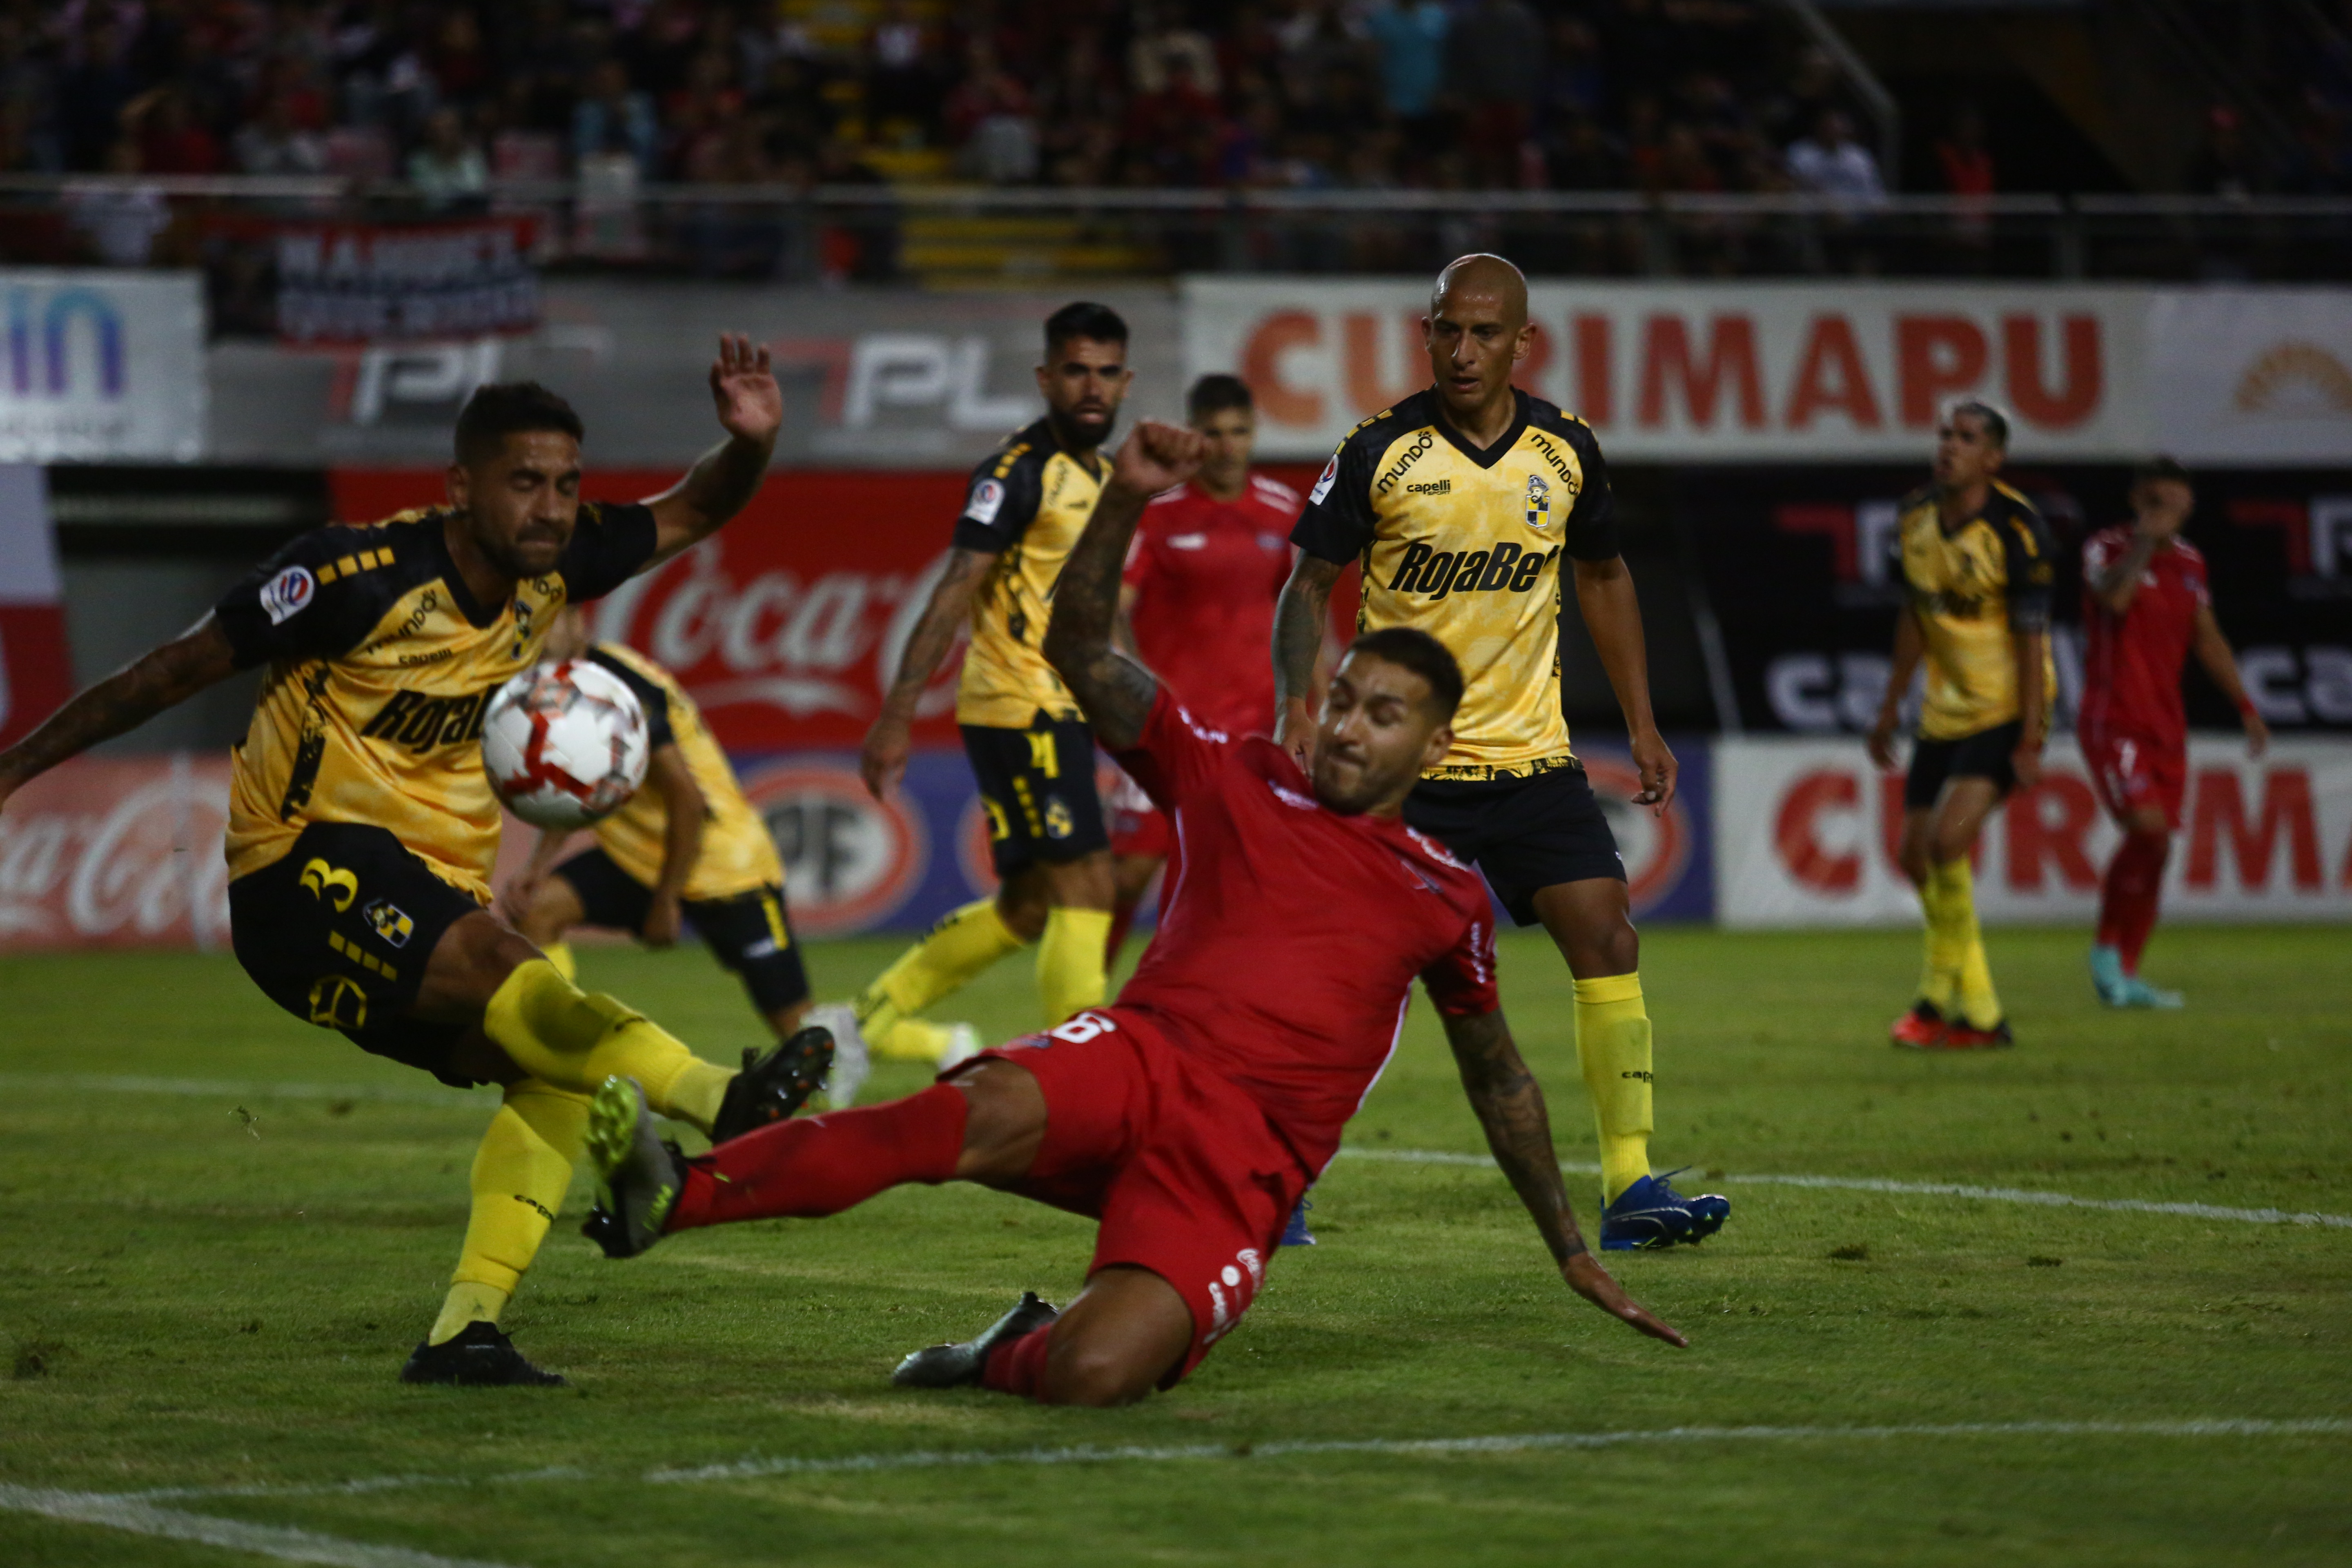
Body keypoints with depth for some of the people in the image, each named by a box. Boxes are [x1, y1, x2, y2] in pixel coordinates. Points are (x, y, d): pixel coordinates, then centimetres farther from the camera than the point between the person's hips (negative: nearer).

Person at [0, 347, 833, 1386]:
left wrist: (751, 443, -10)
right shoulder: (358, 576, -15)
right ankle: (724, 1100, -48)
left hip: (433, 893, 8)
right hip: (304, 872, -8)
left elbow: (694, 512, 14)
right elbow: (178, 671, -8)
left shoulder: (550, 571, 4)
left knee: (556, 1071, -14)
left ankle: (463, 1331, -17)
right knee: (503, 971, -33)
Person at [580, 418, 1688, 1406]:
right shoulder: (1236, 781, 15)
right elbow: (1080, 651, 6)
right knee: (993, 1111, -39)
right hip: (1145, 1053, 0)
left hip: (1242, 1161, 0)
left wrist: (1570, 1251, 34)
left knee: (1094, 1375, -30)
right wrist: (1127, 501, -9)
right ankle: (673, 1195, -50)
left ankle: (1013, 1353, 7)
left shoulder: (1446, 898, 17)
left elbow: (1497, 1073, 30)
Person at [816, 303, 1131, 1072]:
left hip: (1062, 715, 9)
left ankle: (869, 1017, 23)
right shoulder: (1017, 472, -12)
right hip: (1019, 711, -9)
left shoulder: (1101, 478, 15)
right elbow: (955, 593, -17)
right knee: (1084, 887, -13)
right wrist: (897, 714, -22)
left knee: (1029, 905, 12)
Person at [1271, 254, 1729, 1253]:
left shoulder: (1566, 450, 1)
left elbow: (1602, 576, 16)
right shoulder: (1380, 451, -9)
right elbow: (1310, 581, -2)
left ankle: (1630, 1189, -5)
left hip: (1530, 756, 3)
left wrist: (1641, 723, 13)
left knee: (1608, 937, -9)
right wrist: (1295, 705, -17)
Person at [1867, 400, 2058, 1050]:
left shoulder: (2016, 527, -17)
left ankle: (1943, 997, -6)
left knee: (1947, 838, -22)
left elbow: (2031, 637, -17)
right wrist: (1891, 705, 17)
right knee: (1916, 855, 6)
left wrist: (2030, 739, -20)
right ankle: (1978, 1014, 19)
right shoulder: (1918, 516, 3)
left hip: (2005, 711, -8)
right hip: (1945, 713, 8)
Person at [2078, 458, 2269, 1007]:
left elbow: (2208, 639, 21)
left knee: (2156, 848, 3)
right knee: (2147, 827, -22)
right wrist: (2146, 540, -27)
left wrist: (2246, 706, 19)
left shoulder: (2188, 561, 12)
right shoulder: (2107, 548, -7)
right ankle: (2107, 947, -4)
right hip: (2113, 722, -7)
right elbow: (2113, 598, -30)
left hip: (2165, 726, 7)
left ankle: (2125, 976, 11)